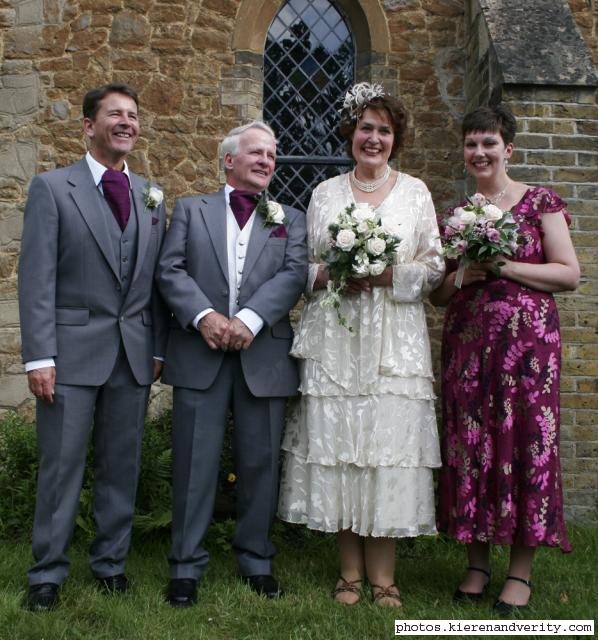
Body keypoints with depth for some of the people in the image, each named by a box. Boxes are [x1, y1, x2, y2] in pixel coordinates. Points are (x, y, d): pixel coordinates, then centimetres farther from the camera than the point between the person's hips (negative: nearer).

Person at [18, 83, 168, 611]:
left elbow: (157, 278, 11)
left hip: (134, 354, 4)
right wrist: (39, 357, -13)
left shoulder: (152, 197, 12)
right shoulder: (52, 187, -1)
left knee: (122, 465, 11)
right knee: (61, 465, 3)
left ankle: (111, 561, 27)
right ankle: (48, 572, 18)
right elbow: (36, 278, -7)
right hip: (73, 350, -4)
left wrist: (158, 348, 7)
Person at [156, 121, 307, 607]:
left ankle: (256, 561, 23)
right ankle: (187, 566, 15)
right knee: (195, 461, 3)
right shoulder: (191, 209, 14)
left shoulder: (290, 219, 14)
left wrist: (249, 318, -17)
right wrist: (203, 315, -15)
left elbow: (294, 274, -3)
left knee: (261, 462, 7)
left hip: (264, 353, 1)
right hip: (200, 352, -1)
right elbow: (170, 269, 2)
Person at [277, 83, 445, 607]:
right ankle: (350, 570, 12)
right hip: (334, 337, 1)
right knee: (337, 443, -1)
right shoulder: (325, 193, 13)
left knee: (388, 440, -4)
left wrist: (391, 274, -10)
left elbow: (435, 266, 6)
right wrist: (332, 274, -9)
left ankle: (382, 575, 7)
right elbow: (305, 265, 12)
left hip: (394, 337, -1)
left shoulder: (415, 191, 10)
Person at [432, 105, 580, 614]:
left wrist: (504, 267, -13)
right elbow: (438, 293, 16)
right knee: (469, 441, 3)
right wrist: (460, 276, -5)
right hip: (467, 340, 4)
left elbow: (570, 274, -4)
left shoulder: (541, 203, 3)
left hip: (527, 338, -3)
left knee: (526, 438, -3)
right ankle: (478, 562, 15)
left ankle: (521, 571, 8)